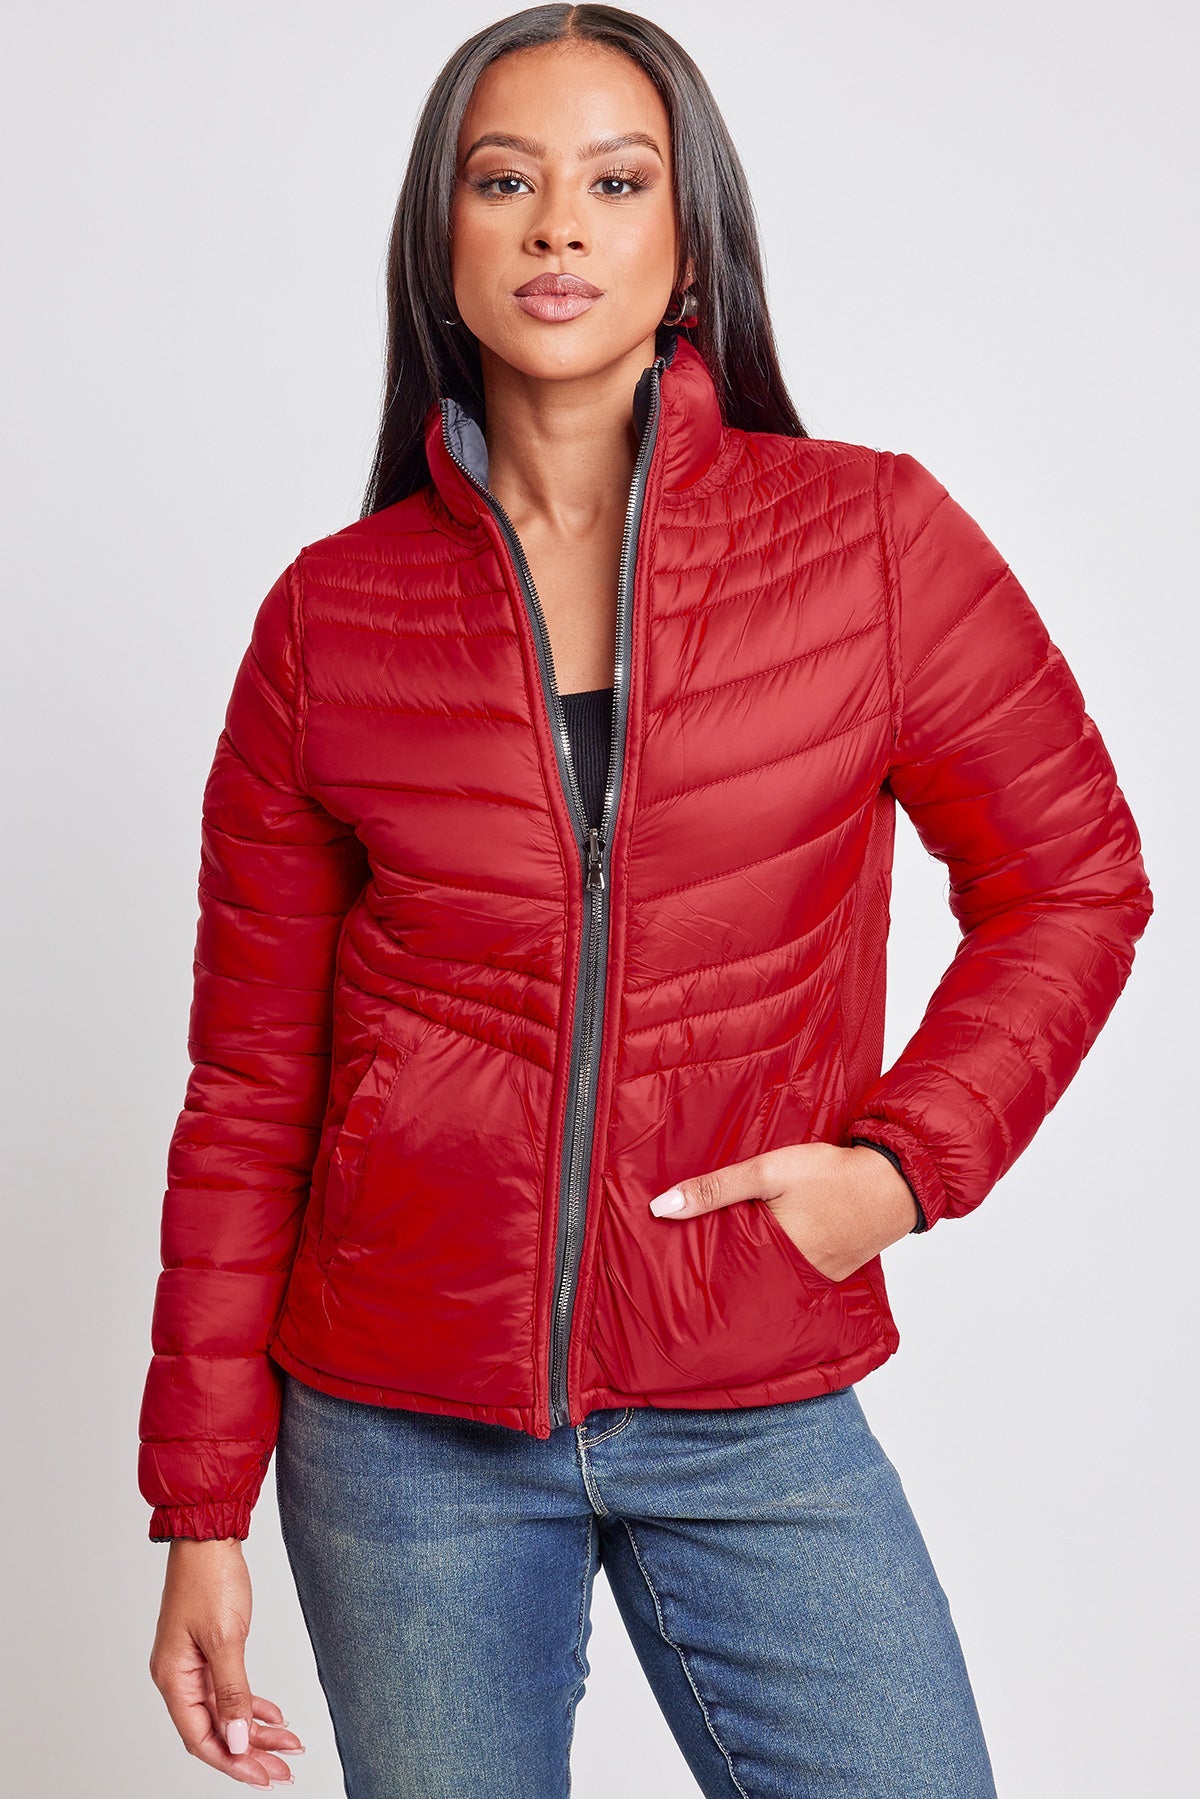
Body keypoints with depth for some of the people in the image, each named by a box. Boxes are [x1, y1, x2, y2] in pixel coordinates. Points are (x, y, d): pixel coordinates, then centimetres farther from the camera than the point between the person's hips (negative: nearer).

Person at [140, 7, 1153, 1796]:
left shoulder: (872, 538, -3)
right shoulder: (332, 615, -1)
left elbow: (1072, 878, 7)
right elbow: (248, 1084, 3)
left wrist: (907, 1157, -9)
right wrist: (203, 1510, 3)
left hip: (755, 1425, 0)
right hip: (400, 1429, 1)